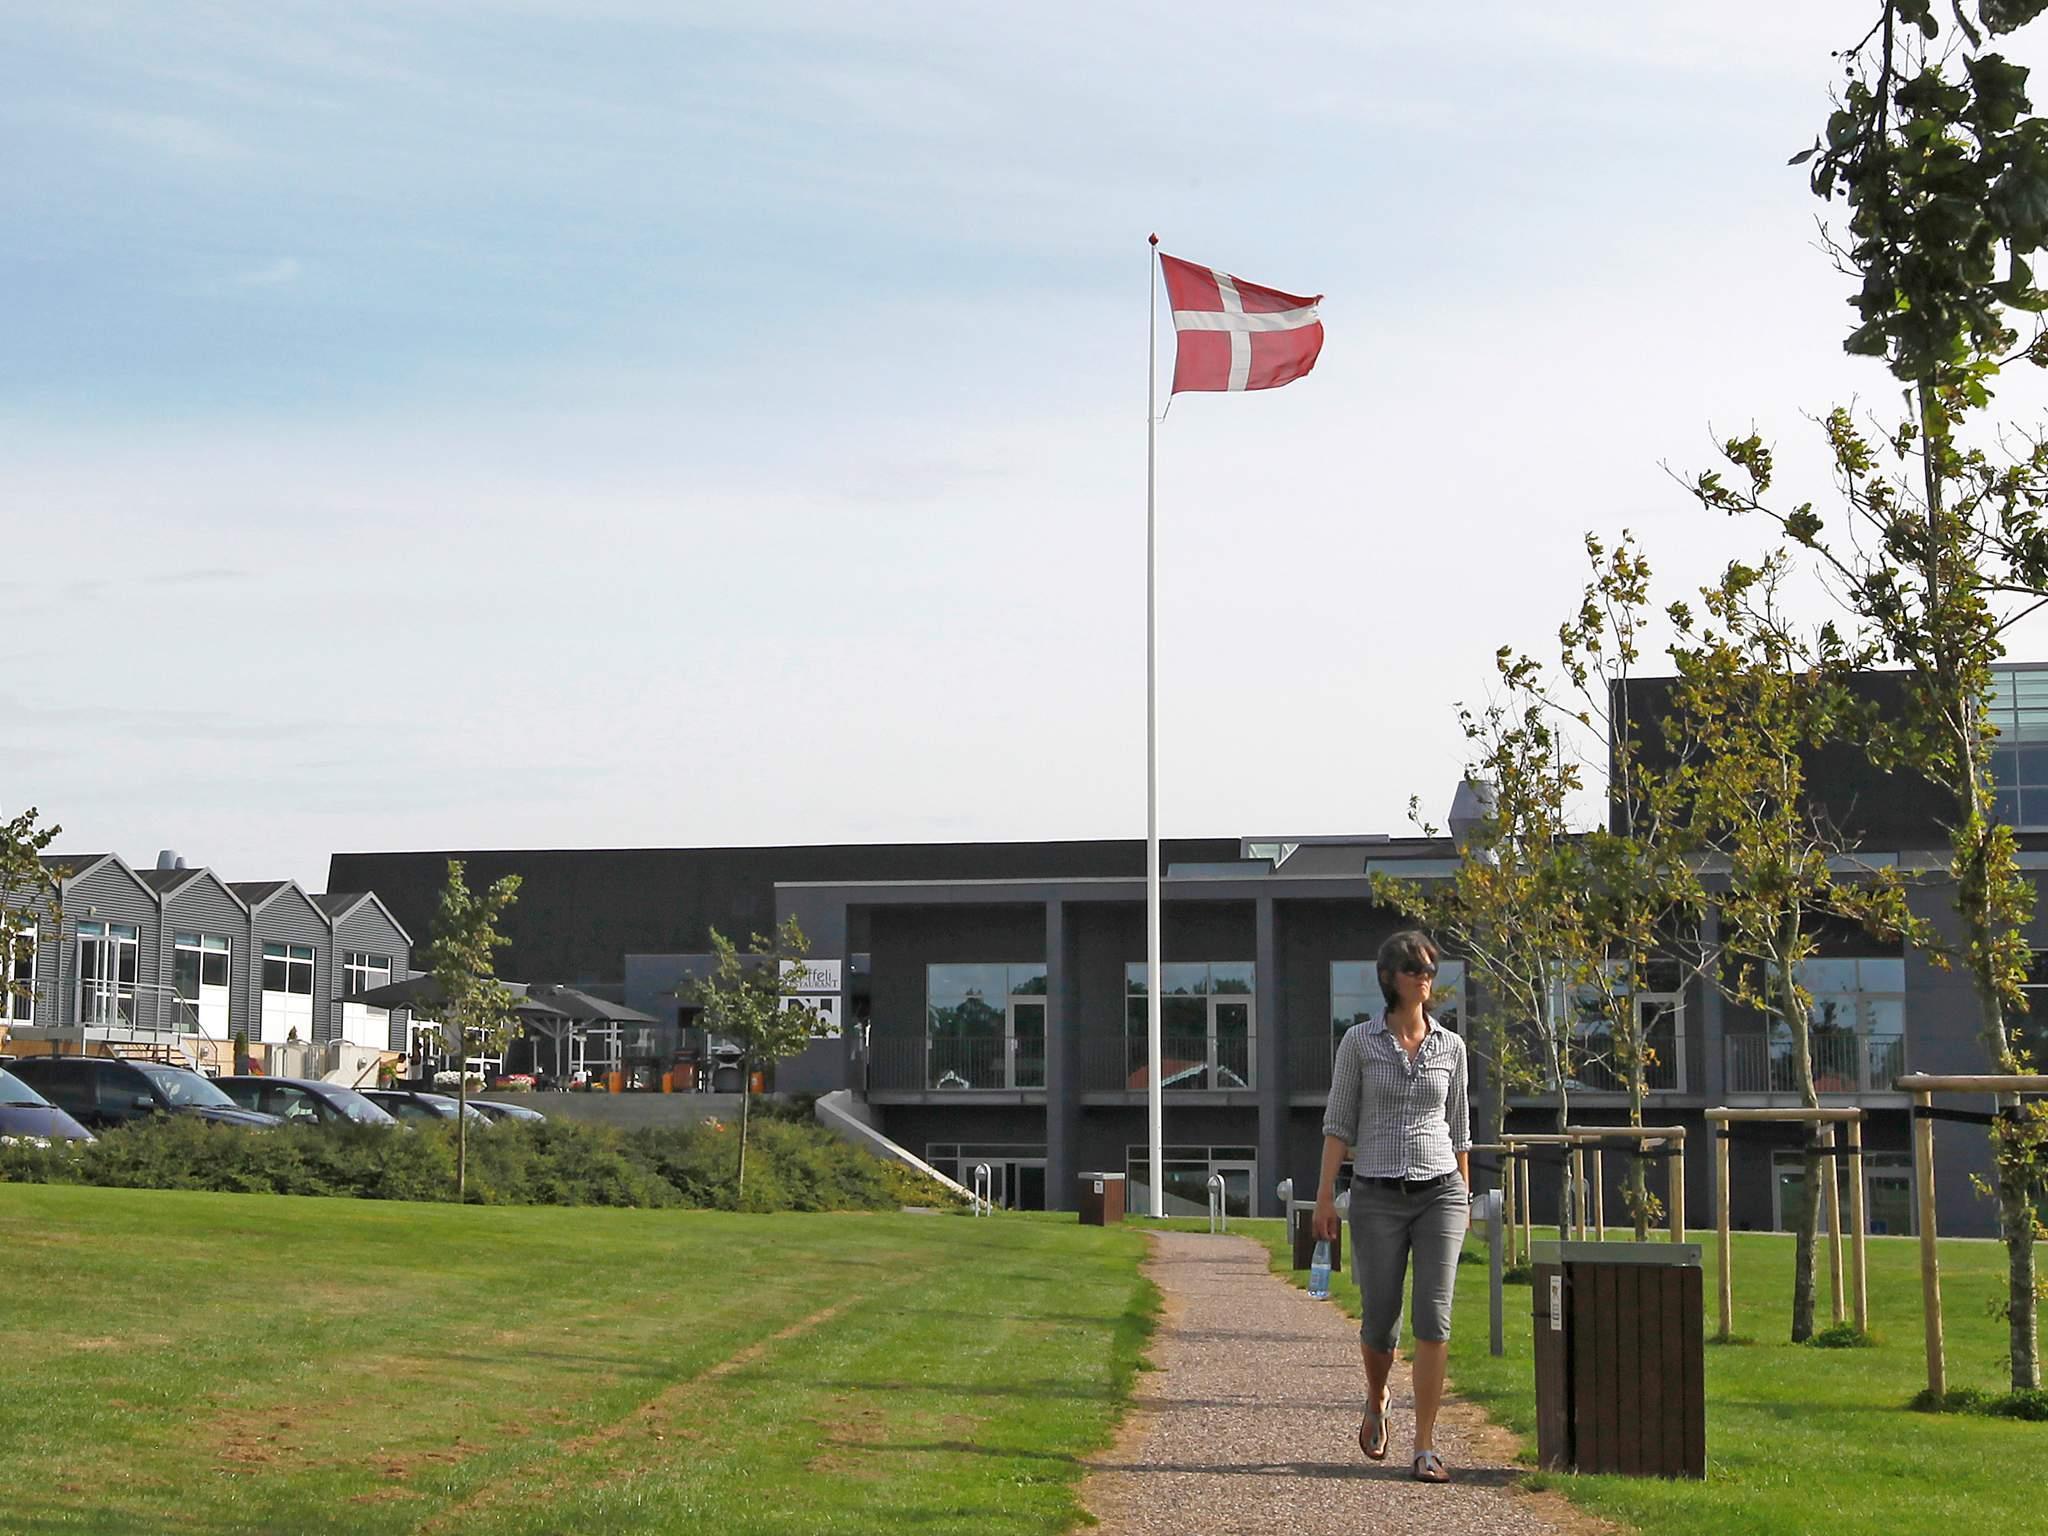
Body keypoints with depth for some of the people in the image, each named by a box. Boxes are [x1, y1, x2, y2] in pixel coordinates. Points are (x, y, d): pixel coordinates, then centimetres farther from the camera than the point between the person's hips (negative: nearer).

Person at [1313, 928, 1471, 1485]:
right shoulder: (1359, 1041, 2)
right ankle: (1376, 1401, 37)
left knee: (1434, 1318, -11)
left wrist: (1464, 1196, 17)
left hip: (1440, 1192, 1)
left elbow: (1458, 1127, 15)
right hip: (1378, 1197, -1)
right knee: (1380, 1319, 4)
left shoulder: (1450, 1046, 8)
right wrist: (1326, 1194, -4)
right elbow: (1339, 1121, 2)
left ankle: (1425, 1449, -8)